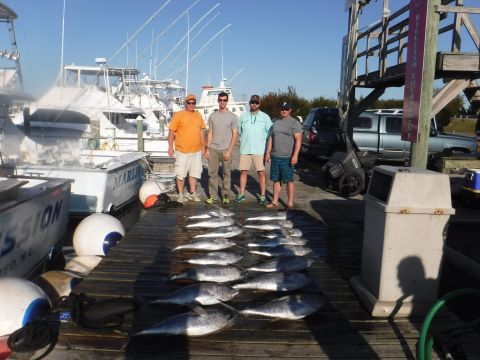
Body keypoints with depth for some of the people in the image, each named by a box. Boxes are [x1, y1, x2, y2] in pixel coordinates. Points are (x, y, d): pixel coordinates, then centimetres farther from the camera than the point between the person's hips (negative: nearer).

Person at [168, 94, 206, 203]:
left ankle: (192, 193, 23)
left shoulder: (198, 115, 11)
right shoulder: (178, 115, -4)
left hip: (196, 150, 5)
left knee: (194, 172, 12)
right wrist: (170, 147, -10)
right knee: (180, 173, 2)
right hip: (182, 150, -5)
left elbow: (202, 131, 17)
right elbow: (171, 131, -5)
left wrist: (203, 146, 14)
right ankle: (181, 195, 12)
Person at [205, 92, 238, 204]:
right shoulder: (212, 116, 11)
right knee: (212, 173, 2)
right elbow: (210, 133, 14)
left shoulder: (233, 117, 2)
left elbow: (234, 135, -1)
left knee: (226, 173, 2)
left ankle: (226, 196, 10)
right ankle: (212, 196, 8)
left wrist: (229, 150, -9)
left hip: (226, 149, -2)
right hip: (213, 148, 3)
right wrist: (207, 148, 6)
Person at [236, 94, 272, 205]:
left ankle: (263, 196, 7)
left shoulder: (265, 117, 3)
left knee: (261, 173, 0)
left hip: (260, 150, -2)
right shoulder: (243, 116, 8)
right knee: (243, 171, 6)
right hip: (245, 150, 2)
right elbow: (239, 131, 17)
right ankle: (241, 194, 17)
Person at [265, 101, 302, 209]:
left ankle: (290, 203, 1)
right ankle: (275, 201, 17)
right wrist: (268, 152, 11)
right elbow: (271, 138, 18)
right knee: (276, 180, 10)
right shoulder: (276, 122, 15)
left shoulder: (294, 123, -4)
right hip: (275, 156, 6)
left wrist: (295, 155, -19)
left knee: (289, 180, -3)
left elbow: (298, 140, -10)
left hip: (287, 157, -6)